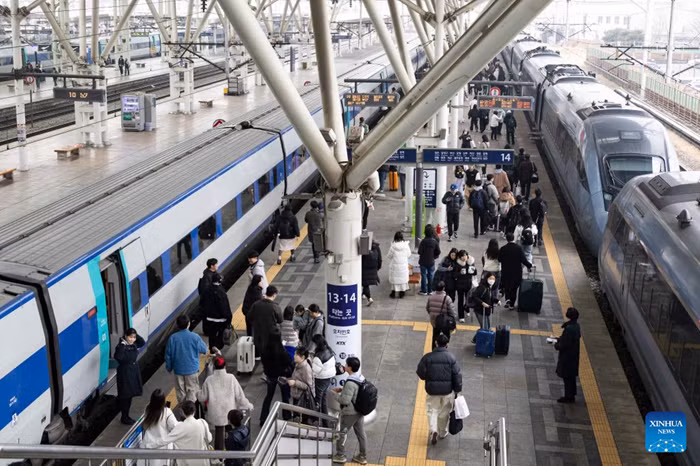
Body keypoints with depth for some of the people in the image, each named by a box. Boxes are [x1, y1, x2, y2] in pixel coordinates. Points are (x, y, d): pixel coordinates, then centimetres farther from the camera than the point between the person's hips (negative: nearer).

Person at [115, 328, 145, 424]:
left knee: (130, 395, 16)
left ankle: (126, 416, 28)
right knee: (125, 396, 2)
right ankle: (124, 417, 14)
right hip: (125, 374, -8)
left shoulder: (133, 344, 1)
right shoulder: (121, 346, -20)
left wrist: (136, 335, 2)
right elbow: (117, 357, -35)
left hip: (134, 372, 8)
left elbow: (142, 343, 17)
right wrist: (122, 345, -39)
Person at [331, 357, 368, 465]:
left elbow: (345, 400, -28)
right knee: (360, 433, 16)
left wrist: (334, 393, -13)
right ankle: (362, 456, 26)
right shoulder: (361, 378, -2)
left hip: (349, 413, -8)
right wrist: (342, 389, 7)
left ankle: (340, 455, 24)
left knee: (342, 433, 11)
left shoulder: (350, 383, -29)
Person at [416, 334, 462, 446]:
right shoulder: (451, 357, -11)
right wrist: (457, 390, 3)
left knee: (432, 410, 14)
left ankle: (433, 430, -8)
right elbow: (457, 375, -8)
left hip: (432, 390, 0)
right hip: (447, 390, 1)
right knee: (444, 412, 19)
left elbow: (421, 373, -5)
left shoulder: (427, 357, -11)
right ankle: (443, 432, 34)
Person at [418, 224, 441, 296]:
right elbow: (438, 252, -3)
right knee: (430, 276, 14)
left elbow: (419, 252, -16)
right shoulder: (435, 241, -9)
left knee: (424, 275, 8)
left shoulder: (423, 241, -19)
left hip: (423, 262, -3)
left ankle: (424, 291, 14)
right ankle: (430, 290, 23)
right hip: (431, 262, 3)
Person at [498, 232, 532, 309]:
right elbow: (523, 259, -14)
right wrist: (529, 266, -1)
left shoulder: (503, 249, -11)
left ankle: (507, 299, -4)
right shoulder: (518, 248, -14)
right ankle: (512, 304, 20)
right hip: (516, 272, 0)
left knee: (506, 286, 19)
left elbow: (499, 259, -4)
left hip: (506, 272, 0)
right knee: (514, 288, 13)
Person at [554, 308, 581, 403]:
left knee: (567, 377, 3)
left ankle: (568, 397, 12)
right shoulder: (576, 326, 1)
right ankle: (571, 395, 30)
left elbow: (565, 344, -25)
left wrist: (556, 345, -8)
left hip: (567, 356, -9)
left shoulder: (569, 328, -28)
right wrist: (559, 339, 9)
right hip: (574, 355, 9)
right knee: (571, 376, 19)